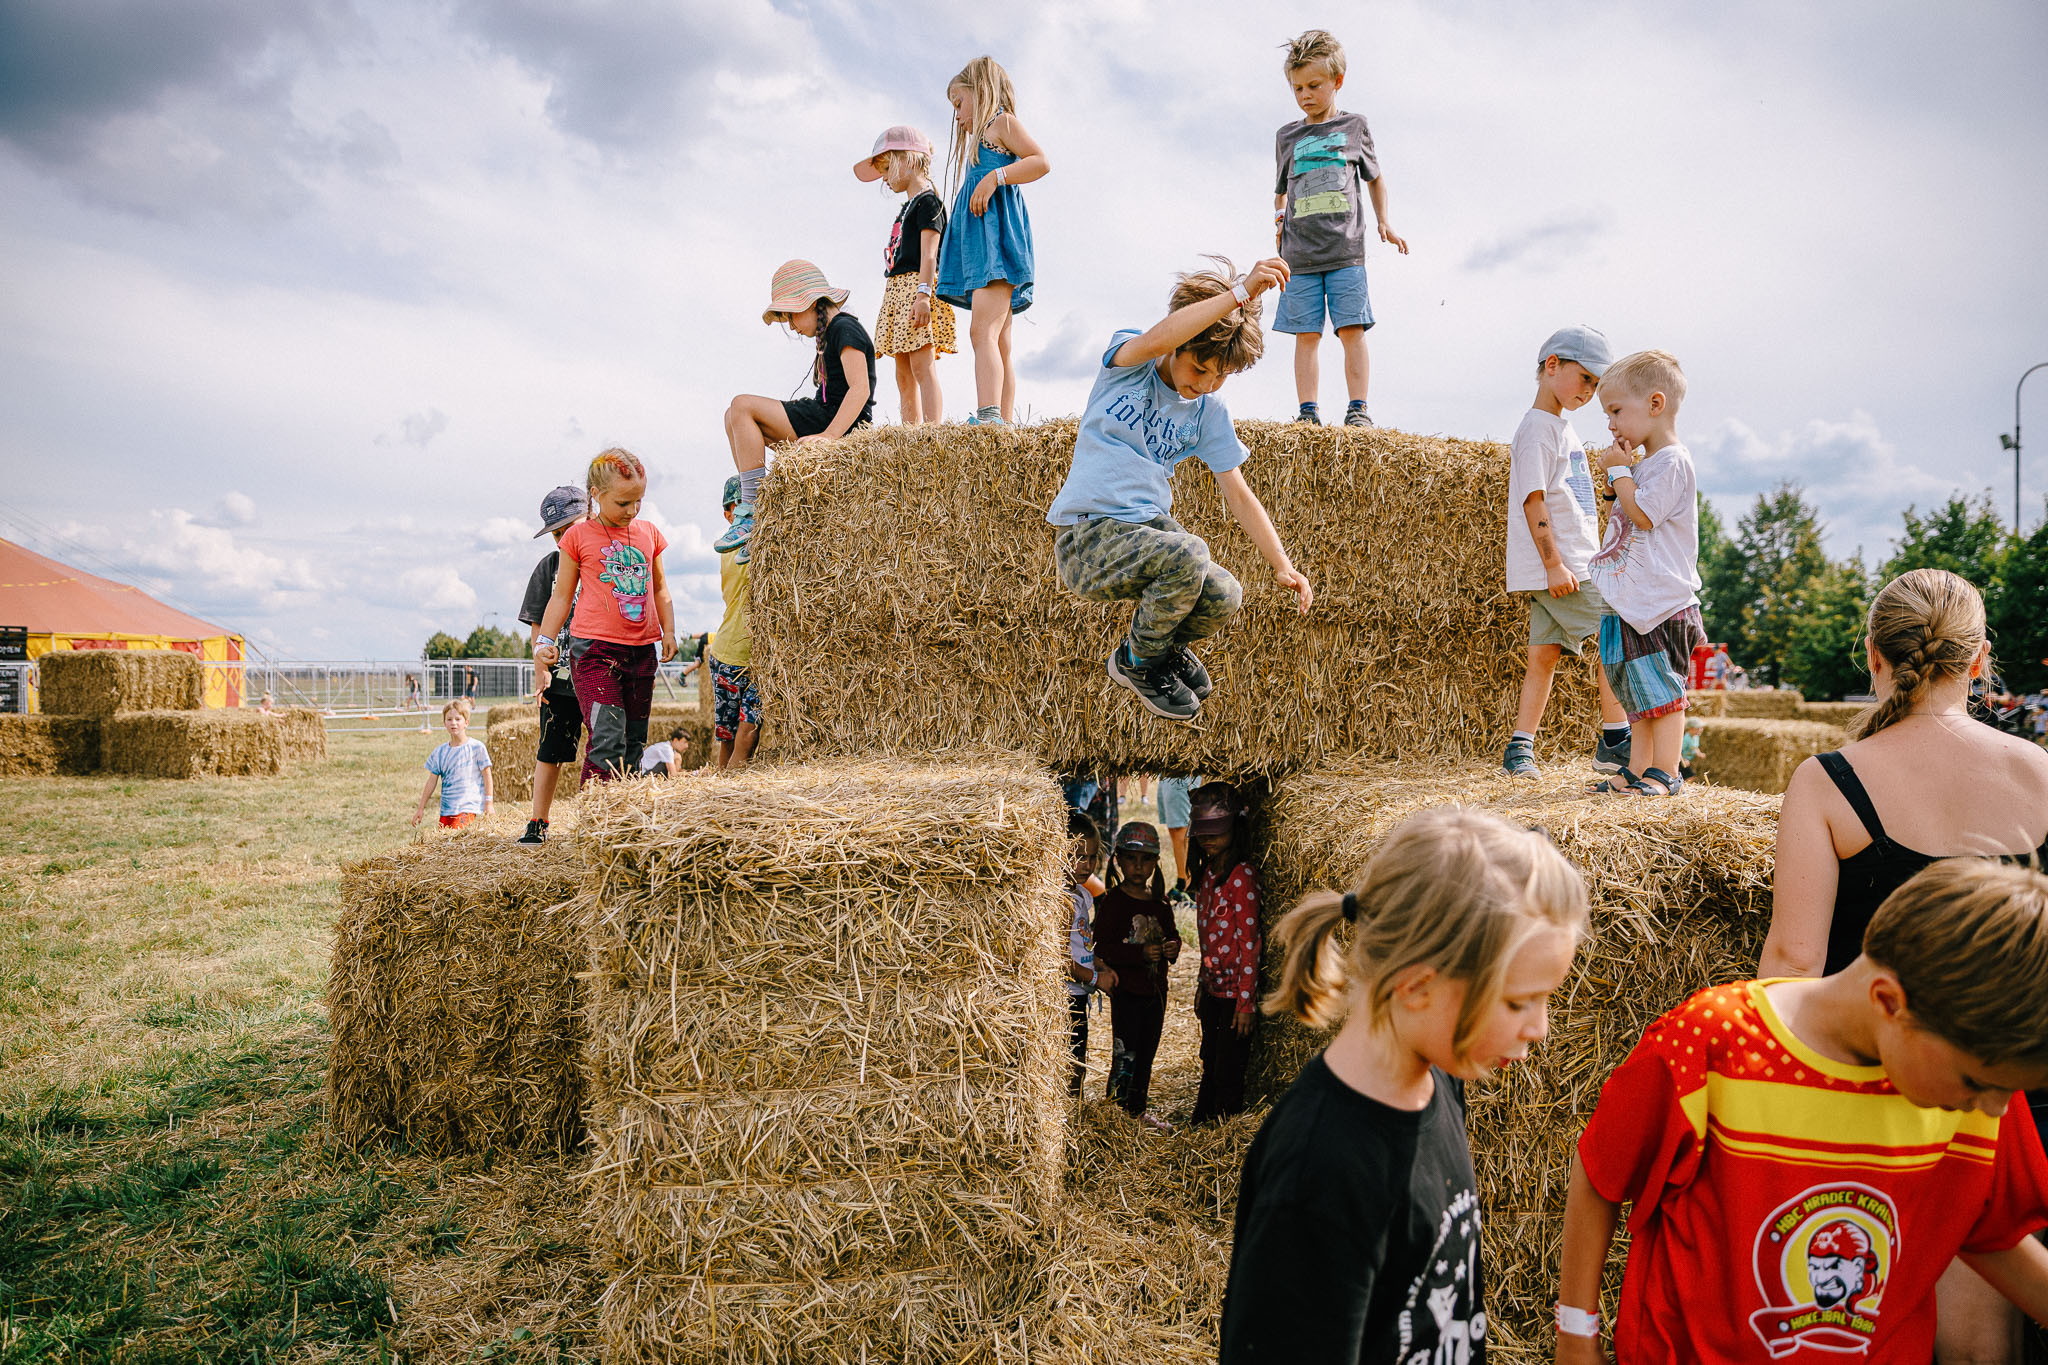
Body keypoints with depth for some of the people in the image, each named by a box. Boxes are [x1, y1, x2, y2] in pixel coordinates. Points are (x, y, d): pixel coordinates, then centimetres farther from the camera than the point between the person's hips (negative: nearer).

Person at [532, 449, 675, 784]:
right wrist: (545, 641, -2)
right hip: (595, 649, -5)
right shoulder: (578, 536, 0)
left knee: (634, 743, 7)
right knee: (607, 741, -17)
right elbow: (562, 595, 7)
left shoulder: (649, 533, 10)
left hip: (643, 650, 5)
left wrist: (668, 631, 11)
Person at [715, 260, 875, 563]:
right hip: (827, 420, 10)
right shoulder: (830, 333, 22)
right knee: (734, 417, 9)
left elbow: (860, 388, -21)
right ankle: (753, 502, -1)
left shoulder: (845, 328, -8)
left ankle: (752, 513, -19)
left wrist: (829, 435, -30)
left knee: (743, 405, -17)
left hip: (838, 422, -10)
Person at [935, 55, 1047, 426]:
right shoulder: (981, 138, 30)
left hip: (997, 234, -10)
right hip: (980, 243, 10)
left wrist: (994, 178, -16)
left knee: (982, 330, -25)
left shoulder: (1001, 121, 5)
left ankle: (988, 419, -37)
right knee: (999, 344, 3)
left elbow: (1041, 161, -10)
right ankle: (1006, 421, 0)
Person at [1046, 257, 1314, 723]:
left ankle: (1168, 642, 14)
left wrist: (1282, 563, -4)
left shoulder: (1209, 413, 8)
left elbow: (1238, 495, 8)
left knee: (1224, 598, -24)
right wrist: (1240, 291, -30)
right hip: (1087, 538, -4)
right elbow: (1155, 340, -28)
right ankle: (1138, 662, -2)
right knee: (1189, 555, -32)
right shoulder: (1126, 361, -3)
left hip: (1150, 526, 5)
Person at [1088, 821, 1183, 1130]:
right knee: (1125, 1058, -3)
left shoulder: (1160, 903, 8)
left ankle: (1138, 1110, 30)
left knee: (1146, 1055, 16)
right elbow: (1102, 949, -16)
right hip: (1127, 991, -6)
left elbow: (1171, 935, 18)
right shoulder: (1112, 902, -11)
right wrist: (1141, 953, -26)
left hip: (1156, 990, 6)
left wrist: (1173, 948, -6)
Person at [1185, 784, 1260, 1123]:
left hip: (1236, 991, -8)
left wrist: (1246, 1003, -17)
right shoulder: (1207, 872, 8)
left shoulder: (1242, 874, -17)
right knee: (1210, 1067, 20)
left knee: (1227, 1075, 2)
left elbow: (1249, 942, -18)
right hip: (1213, 987, 8)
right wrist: (1201, 985, 16)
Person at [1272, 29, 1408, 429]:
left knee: (1351, 330, -9)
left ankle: (1358, 408, -8)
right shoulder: (1287, 136, 15)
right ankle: (1308, 412, -4)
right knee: (1306, 334, -3)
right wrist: (1279, 215, 6)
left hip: (1345, 249, -1)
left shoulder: (1354, 126, 11)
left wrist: (1384, 224, 17)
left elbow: (1374, 177, 22)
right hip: (1299, 253, 2)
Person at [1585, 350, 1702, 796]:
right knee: (1636, 691, 12)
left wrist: (1619, 470, -12)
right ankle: (1637, 768, 18)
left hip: (1661, 604, -10)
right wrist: (1624, 469, 12)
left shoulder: (1673, 462, -11)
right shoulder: (1641, 462, 18)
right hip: (1629, 603, 10)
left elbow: (1642, 514, -21)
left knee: (1662, 688, -5)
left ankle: (1665, 773, 1)